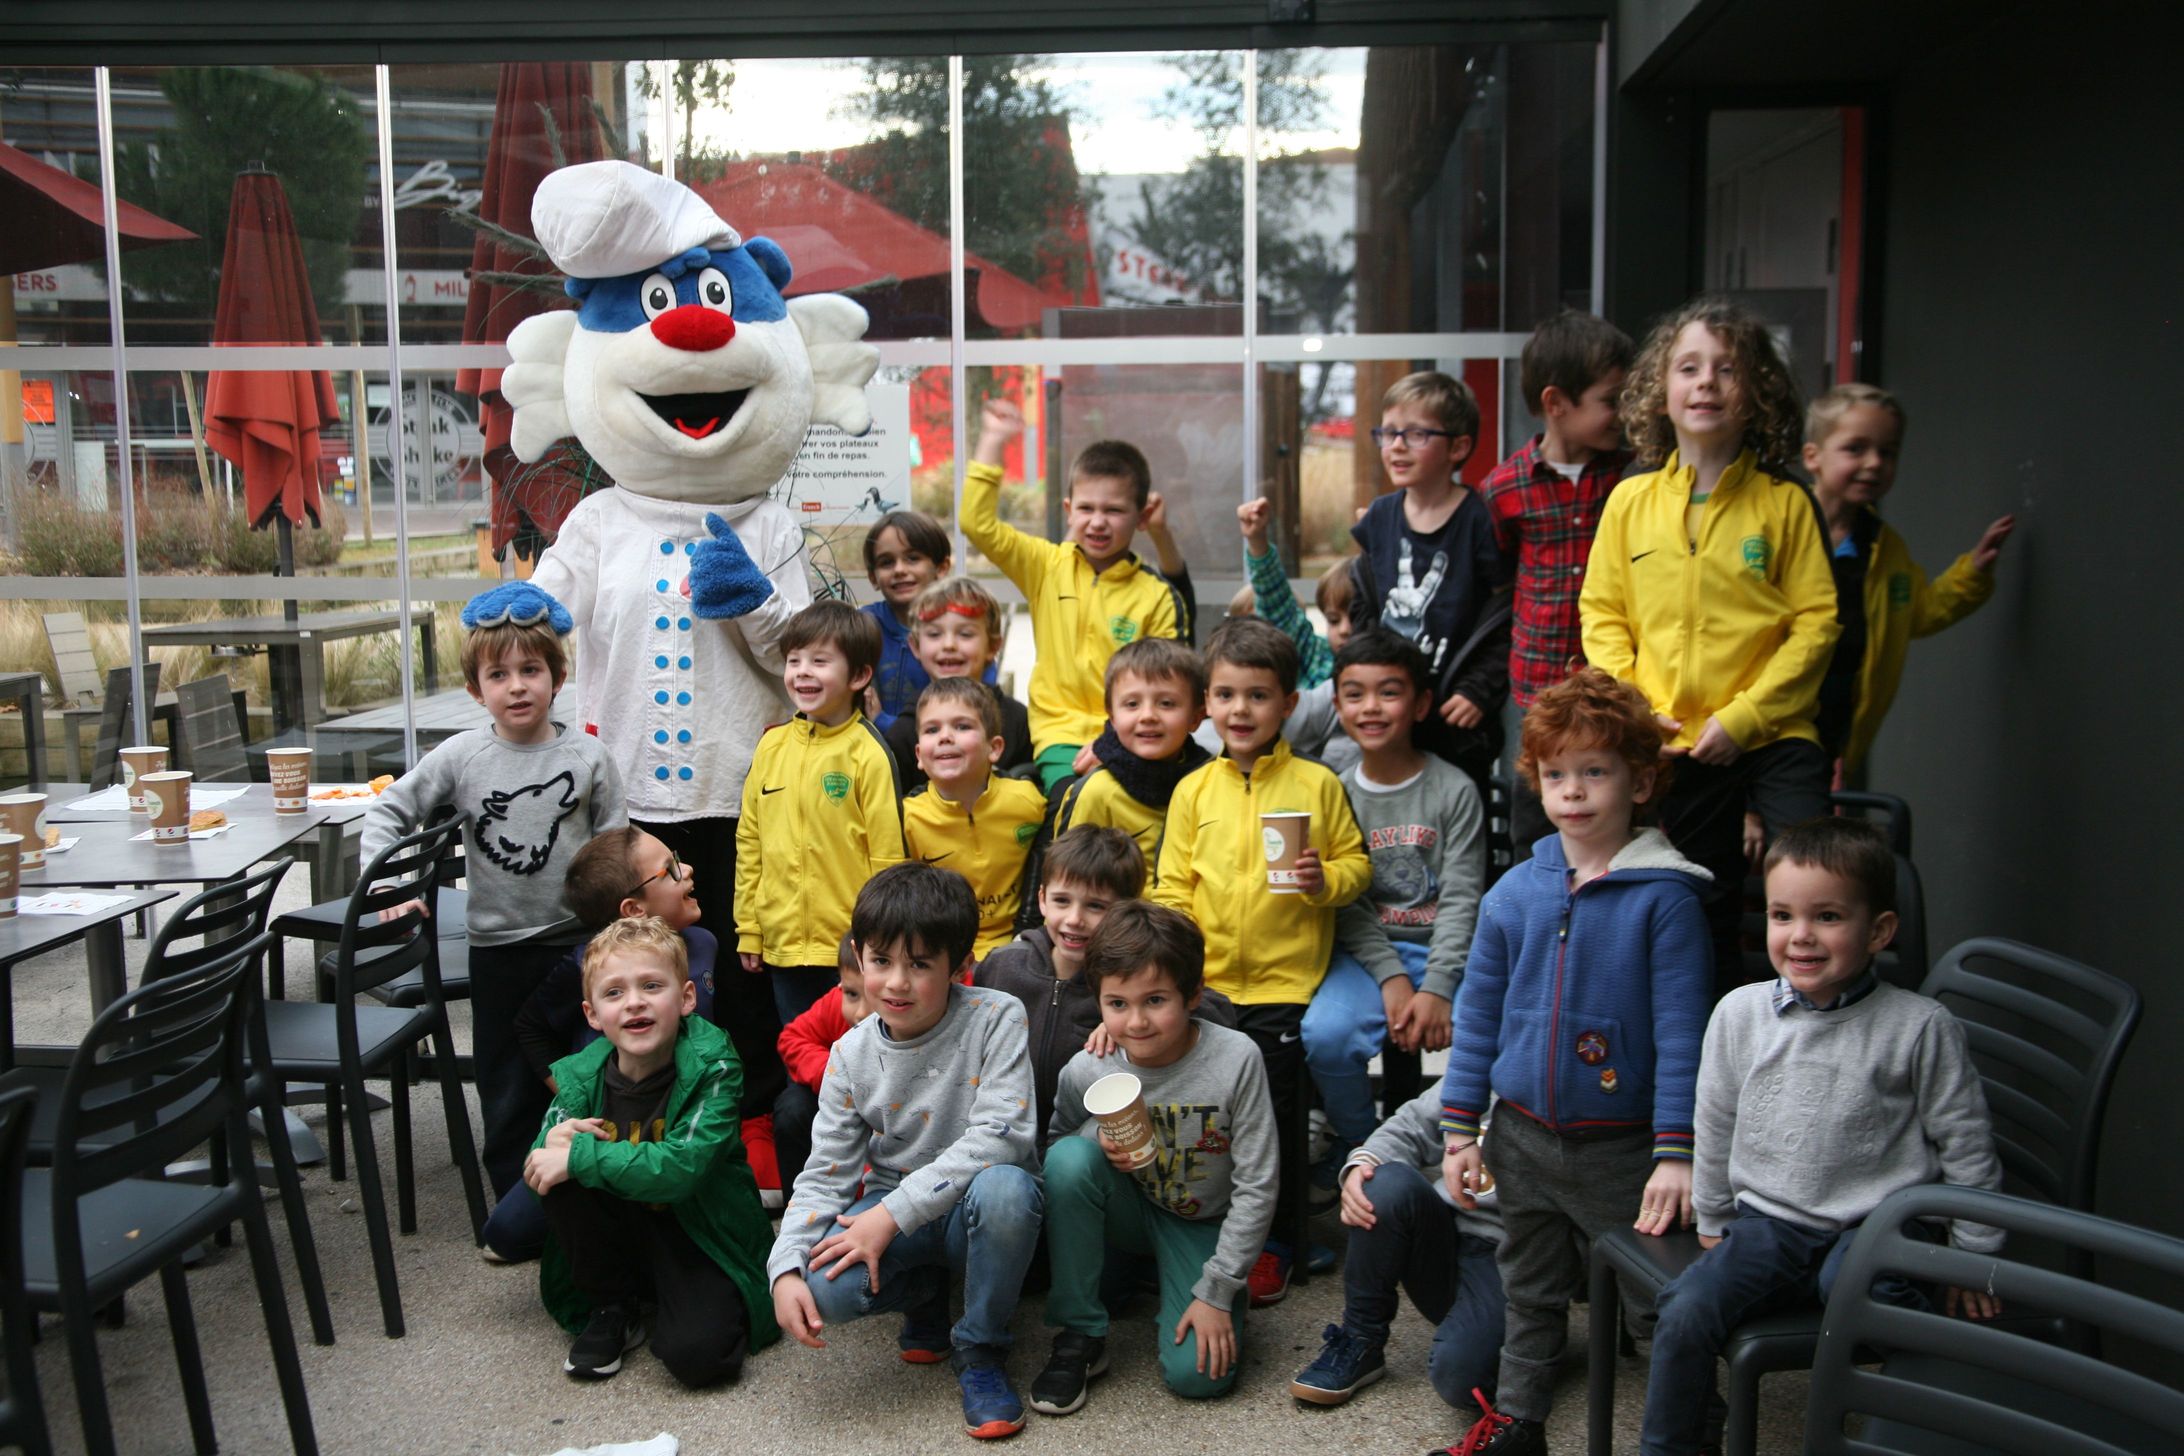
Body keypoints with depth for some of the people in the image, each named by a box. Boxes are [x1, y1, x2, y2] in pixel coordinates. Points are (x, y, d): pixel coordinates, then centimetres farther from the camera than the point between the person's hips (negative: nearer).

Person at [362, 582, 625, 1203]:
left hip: (578, 941, -1)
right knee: (507, 1091, 11)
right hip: (498, 948, 1)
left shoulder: (587, 756, -5)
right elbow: (388, 812, 4)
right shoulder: (461, 757, -5)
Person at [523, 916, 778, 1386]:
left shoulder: (711, 1067, -20)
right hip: (621, 1233, 4)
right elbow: (537, 1171, -7)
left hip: (699, 1236, -4)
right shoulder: (582, 1075, -7)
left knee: (696, 1353, -29)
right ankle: (611, 1312, -1)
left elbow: (682, 1167, -32)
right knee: (561, 1180, -22)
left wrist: (580, 1154, -31)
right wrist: (554, 1141, -30)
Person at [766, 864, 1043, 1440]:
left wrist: (893, 1212, -26)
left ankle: (980, 1349, -10)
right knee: (822, 1287, -27)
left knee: (1005, 1186, -38)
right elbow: (826, 1173, -2)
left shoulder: (995, 1019, -15)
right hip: (891, 1214, 3)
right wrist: (785, 1270, -18)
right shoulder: (852, 1055, -3)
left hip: (972, 1209, -2)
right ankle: (927, 1292, 10)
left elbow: (1000, 1134, -24)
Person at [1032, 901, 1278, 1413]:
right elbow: (1057, 1145, 2)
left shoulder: (1235, 1059, -24)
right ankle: (1080, 1335, -14)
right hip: (1131, 1211, 2)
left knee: (1198, 1373, -22)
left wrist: (1216, 1293, -17)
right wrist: (1100, 1141, -22)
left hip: (1202, 1226, -2)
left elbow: (1256, 1188, -17)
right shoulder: (1085, 1072, -18)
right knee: (1071, 1157, -30)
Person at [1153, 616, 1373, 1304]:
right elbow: (1173, 886, 5)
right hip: (1206, 984, 3)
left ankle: (1273, 1243, 22)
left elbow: (1356, 861, 4)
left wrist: (1326, 881, -17)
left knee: (1275, 1117, 4)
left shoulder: (1317, 784, -2)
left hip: (1285, 982, -2)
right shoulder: (1193, 790, 4)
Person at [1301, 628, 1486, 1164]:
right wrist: (1391, 978, -14)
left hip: (1445, 951, -1)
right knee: (1325, 1035, -27)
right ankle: (1358, 1145, 2)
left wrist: (1437, 989, -16)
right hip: (1367, 952, 1)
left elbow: (1460, 899, -6)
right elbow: (1345, 903, -1)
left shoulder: (1455, 790, 0)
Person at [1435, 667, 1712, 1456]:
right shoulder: (1515, 893, 0)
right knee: (1529, 1291, 20)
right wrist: (1459, 1129, 5)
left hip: (1621, 1145, -4)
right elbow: (1477, 1015, 6)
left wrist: (1675, 1154, -15)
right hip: (1523, 1134, 4)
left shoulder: (1664, 897, -12)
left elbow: (1680, 1032, -12)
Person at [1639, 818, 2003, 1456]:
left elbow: (1965, 1144, 2)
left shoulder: (1920, 1027, -7)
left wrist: (1973, 1258, 6)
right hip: (1767, 1224, 3)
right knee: (1684, 1313, -17)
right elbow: (1716, 1128, 14)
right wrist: (1713, 1223, 20)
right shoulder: (1740, 1013, 2)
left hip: (1873, 1227, -3)